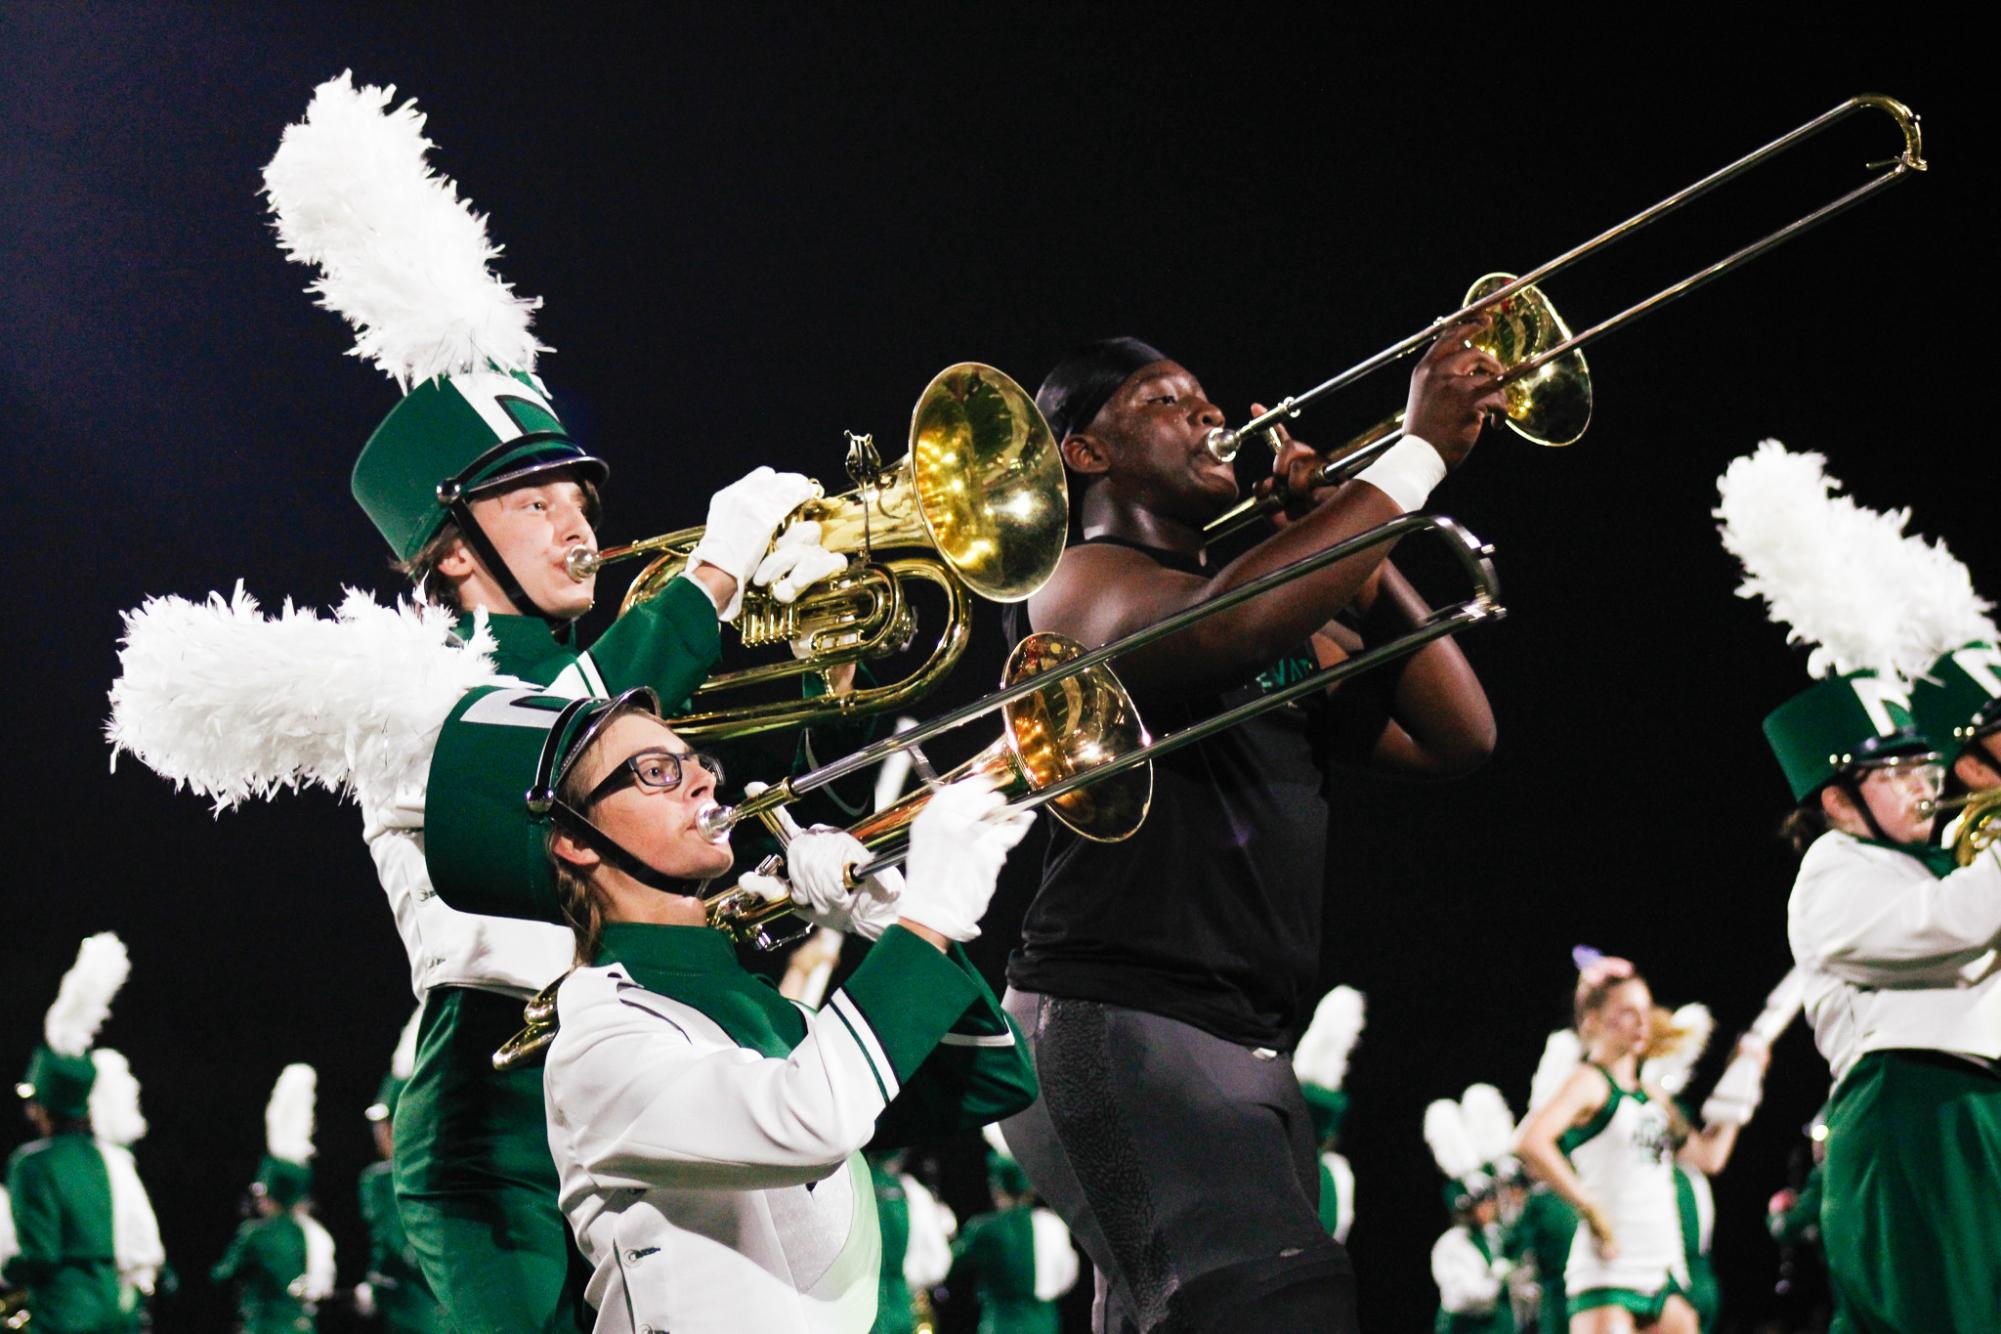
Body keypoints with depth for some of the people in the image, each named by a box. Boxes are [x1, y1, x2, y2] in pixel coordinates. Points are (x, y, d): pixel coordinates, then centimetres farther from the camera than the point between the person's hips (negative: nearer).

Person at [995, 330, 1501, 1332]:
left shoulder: (1292, 623, 25)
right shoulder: (1080, 580, 0)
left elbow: (1456, 738, 17)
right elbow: (1222, 626, -23)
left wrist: (1350, 549, 9)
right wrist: (1418, 452, -17)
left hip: (1252, 1050, 9)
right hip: (1119, 1024, -9)